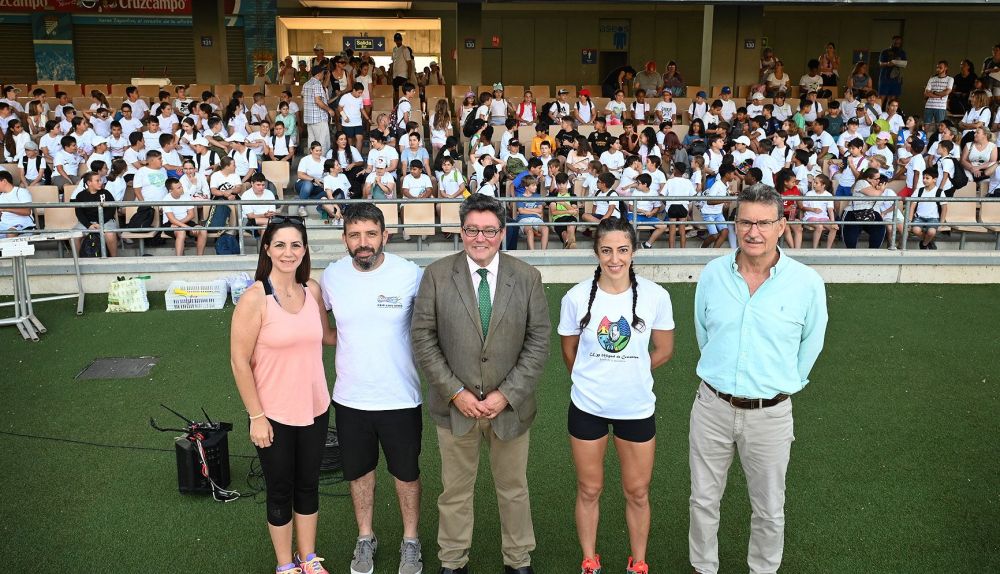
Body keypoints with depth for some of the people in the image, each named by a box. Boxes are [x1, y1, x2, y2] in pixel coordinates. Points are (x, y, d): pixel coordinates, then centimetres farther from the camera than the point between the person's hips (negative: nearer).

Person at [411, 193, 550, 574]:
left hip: (510, 404, 1)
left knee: (514, 489, 17)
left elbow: (538, 341, -5)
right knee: (455, 490, 15)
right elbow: (423, 338, -6)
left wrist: (507, 394, -12)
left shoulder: (527, 277, -4)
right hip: (454, 403, 0)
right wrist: (455, 392, -12)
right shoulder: (436, 274, -6)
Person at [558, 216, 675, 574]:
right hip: (587, 407, 0)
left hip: (637, 407, 0)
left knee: (637, 493, 14)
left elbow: (664, 350, 3)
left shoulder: (655, 296, -11)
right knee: (589, 490, 14)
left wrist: (630, 372, 4)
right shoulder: (577, 297, -11)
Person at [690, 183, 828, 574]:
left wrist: (783, 384, 9)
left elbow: (810, 345, 3)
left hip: (770, 414, -1)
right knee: (703, 500, 16)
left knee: (769, 510, 15)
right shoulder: (712, 274, -5)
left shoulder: (807, 283, -12)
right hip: (712, 406, 2)